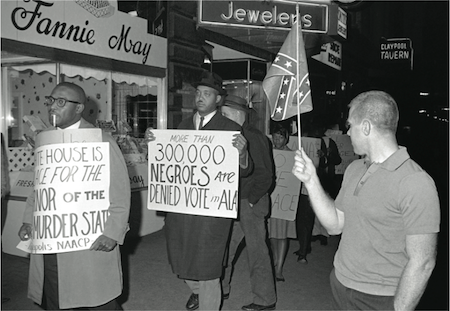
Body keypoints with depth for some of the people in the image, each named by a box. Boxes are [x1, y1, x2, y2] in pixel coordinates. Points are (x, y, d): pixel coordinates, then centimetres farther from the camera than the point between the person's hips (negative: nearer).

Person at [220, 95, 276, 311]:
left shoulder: (255, 138, -14)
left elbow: (265, 175, -17)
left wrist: (251, 200, -16)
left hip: (251, 204, -8)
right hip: (233, 204, 8)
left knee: (257, 251, 2)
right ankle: (220, 288, 32)